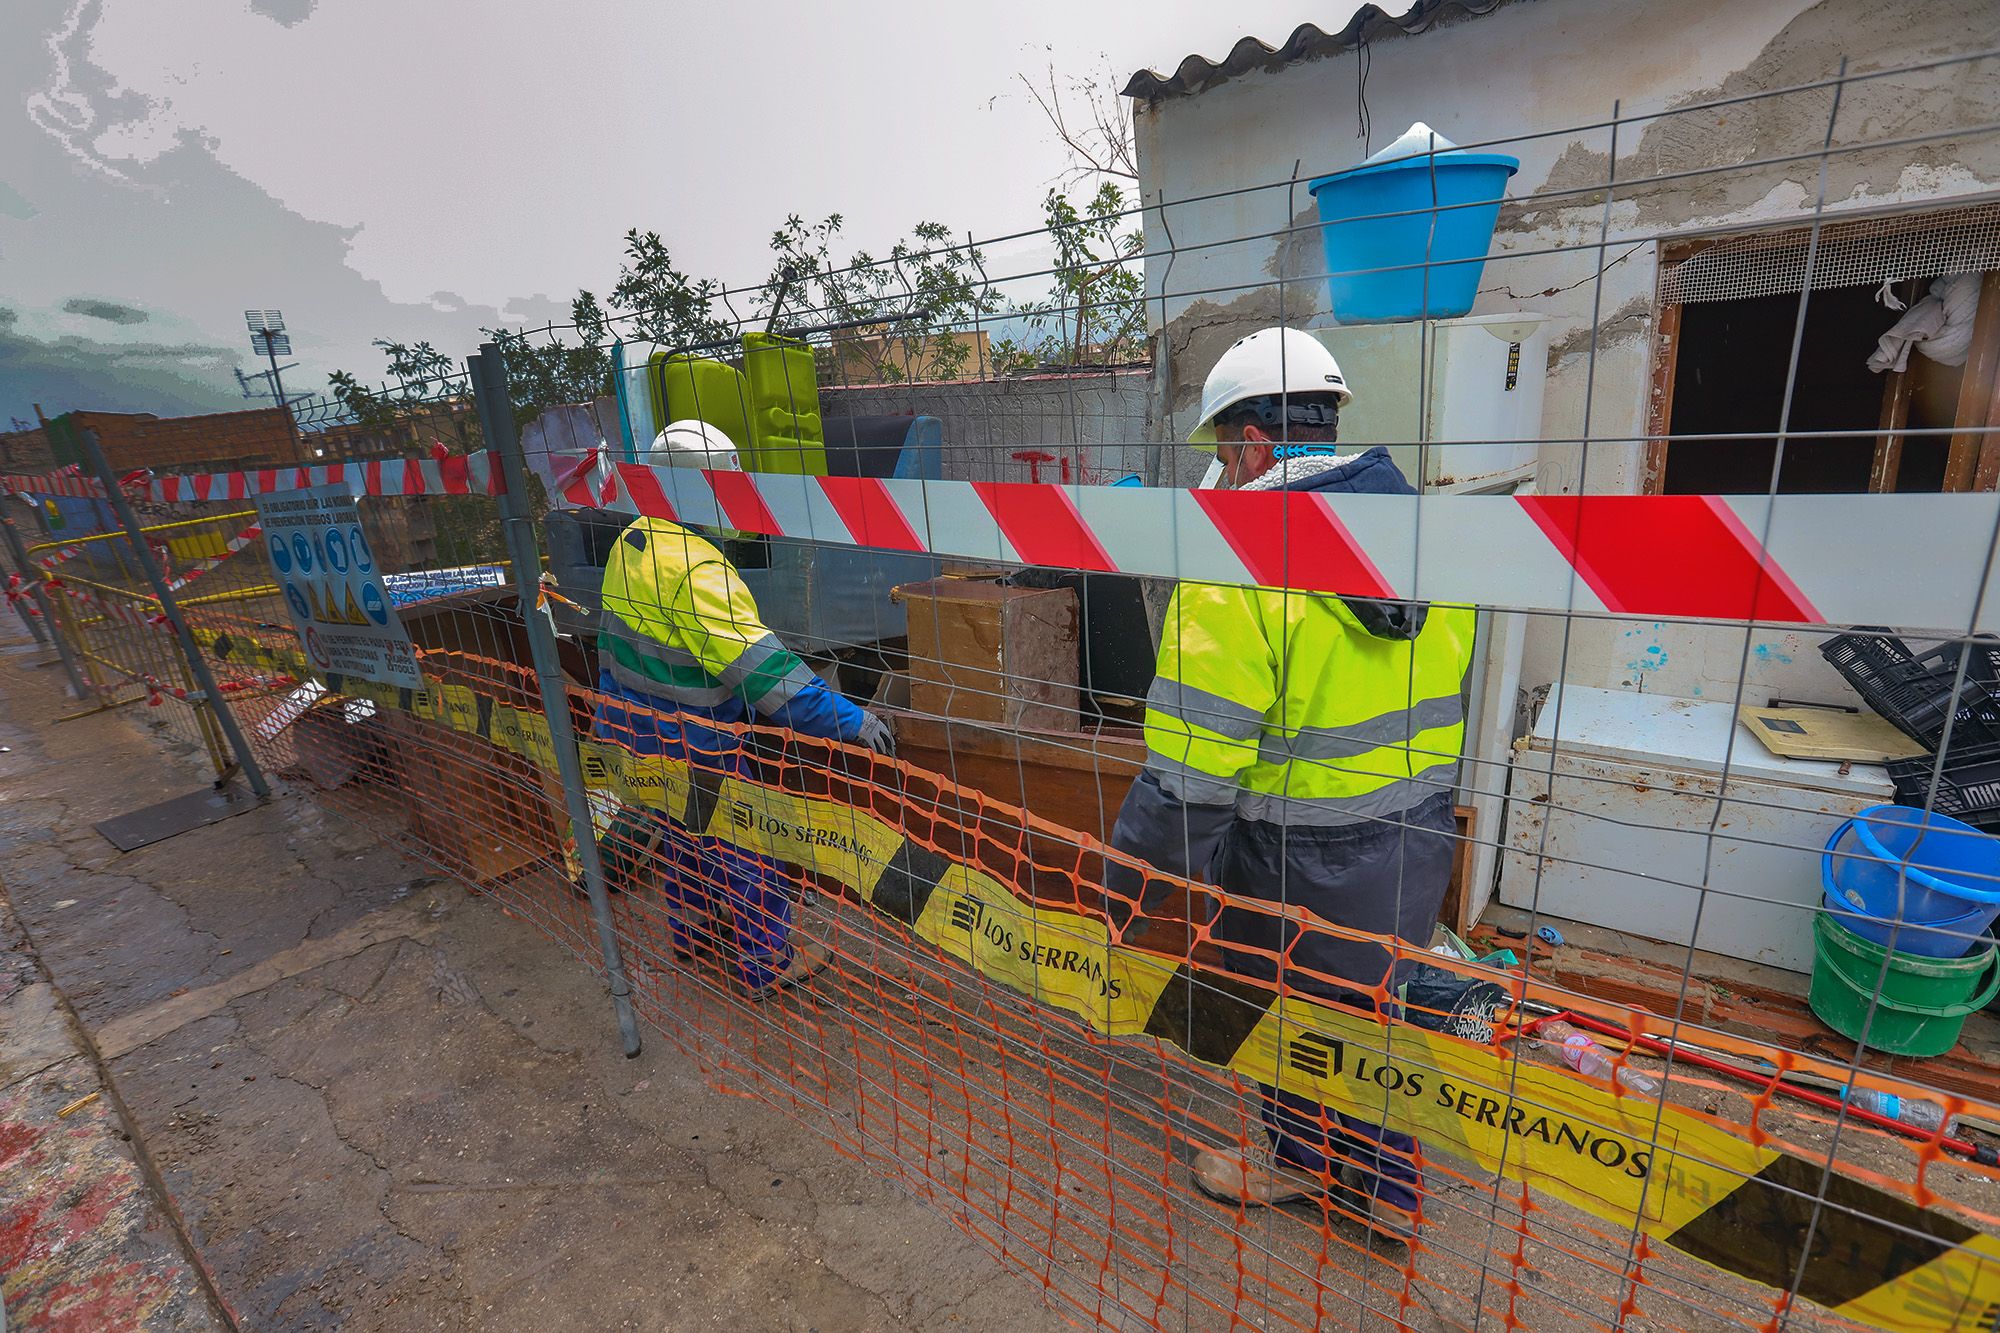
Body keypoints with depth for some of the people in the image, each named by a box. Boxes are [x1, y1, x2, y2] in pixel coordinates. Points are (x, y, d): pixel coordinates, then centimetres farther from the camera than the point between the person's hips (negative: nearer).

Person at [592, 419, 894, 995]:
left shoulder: (632, 542, 1)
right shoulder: (696, 569, -29)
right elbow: (759, 665, -33)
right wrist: (845, 718, -31)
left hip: (629, 724, 9)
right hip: (689, 746, -9)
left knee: (682, 835, 27)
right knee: (745, 845, 8)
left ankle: (691, 930, 47)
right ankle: (767, 963, 23)